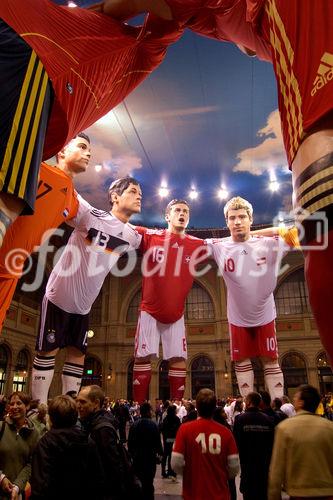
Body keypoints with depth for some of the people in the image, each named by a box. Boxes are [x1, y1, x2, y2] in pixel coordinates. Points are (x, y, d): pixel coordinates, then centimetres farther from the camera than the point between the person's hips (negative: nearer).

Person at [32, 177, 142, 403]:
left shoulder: (132, 236, 1)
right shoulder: (91, 215, -18)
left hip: (83, 304, 6)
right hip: (59, 296, -5)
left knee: (78, 353, 10)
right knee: (48, 350, 4)